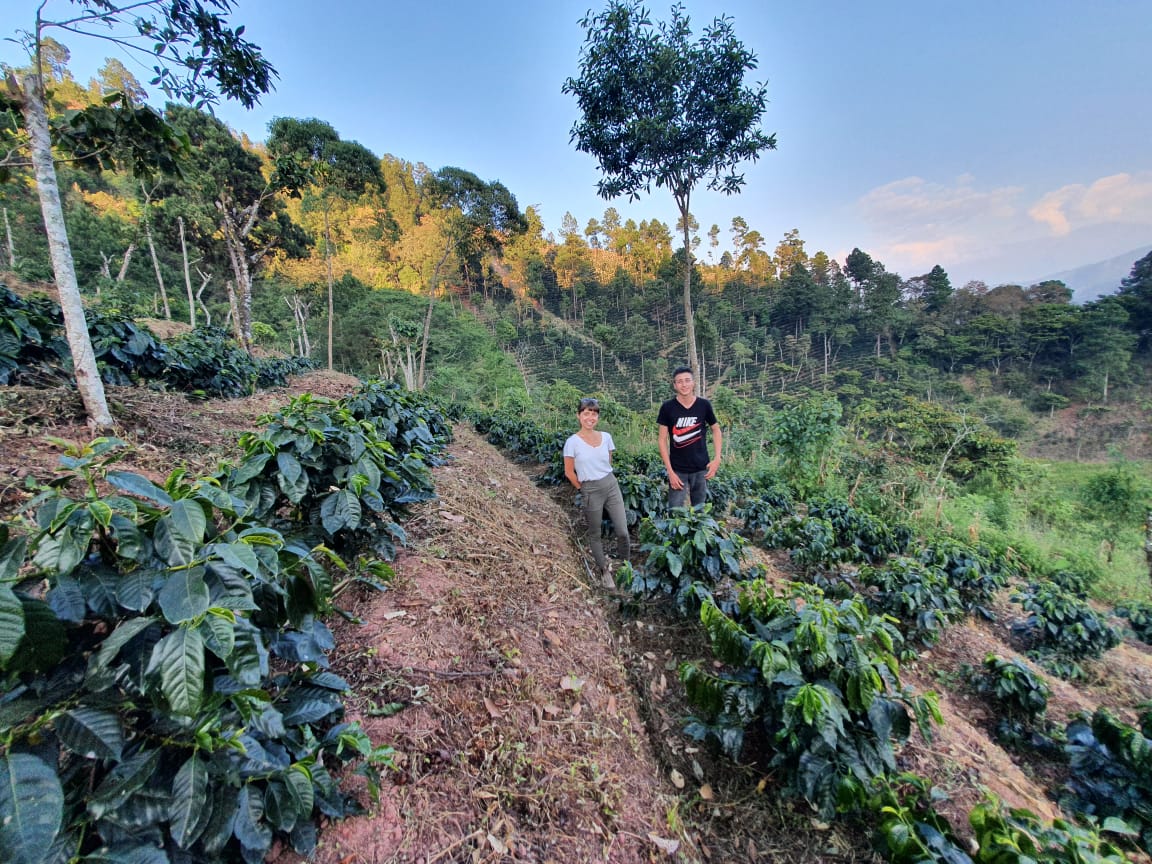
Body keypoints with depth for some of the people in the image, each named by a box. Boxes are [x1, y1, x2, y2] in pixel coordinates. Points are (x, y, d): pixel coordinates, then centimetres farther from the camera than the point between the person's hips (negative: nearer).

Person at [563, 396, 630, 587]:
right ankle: (605, 571, 30)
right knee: (595, 534, 12)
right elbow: (569, 472, -5)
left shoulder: (606, 437, -1)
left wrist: (605, 481, 12)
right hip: (591, 491, -3)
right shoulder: (573, 442, -13)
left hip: (612, 485, 3)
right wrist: (583, 488, 3)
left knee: (623, 532, 4)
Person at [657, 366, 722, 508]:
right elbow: (663, 440, -4)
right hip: (677, 470, -1)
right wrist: (670, 471, -10)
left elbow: (716, 430, 10)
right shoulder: (667, 408, -6)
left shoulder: (704, 405, -2)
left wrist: (717, 459, -3)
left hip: (701, 468, 2)